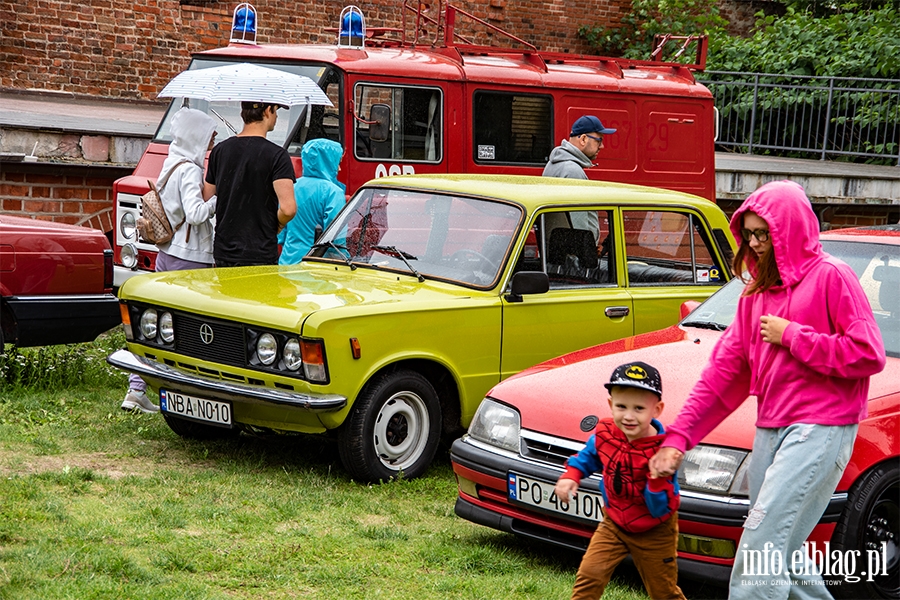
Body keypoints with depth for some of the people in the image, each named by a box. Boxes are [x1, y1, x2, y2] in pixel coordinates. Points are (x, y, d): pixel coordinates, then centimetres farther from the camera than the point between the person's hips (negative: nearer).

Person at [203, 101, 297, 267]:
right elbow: (288, 208, -20)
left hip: (222, 253, 6)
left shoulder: (219, 150, 7)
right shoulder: (276, 155, -11)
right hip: (260, 256, -6)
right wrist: (275, 226, 0)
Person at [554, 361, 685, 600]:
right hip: (614, 524, 3)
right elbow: (587, 457, 9)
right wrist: (571, 476, -9)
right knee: (589, 575, -11)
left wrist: (658, 477, -41)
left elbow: (660, 509, -25)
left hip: (654, 533, -3)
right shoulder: (604, 433, -15)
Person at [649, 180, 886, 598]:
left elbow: (868, 355, -14)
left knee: (764, 538, -14)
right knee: (780, 550, 8)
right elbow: (726, 369, 13)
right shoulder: (757, 291, 17)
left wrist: (790, 336, -11)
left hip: (820, 426, -8)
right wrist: (679, 436, 5)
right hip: (770, 427, 8)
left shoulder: (829, 276, -5)